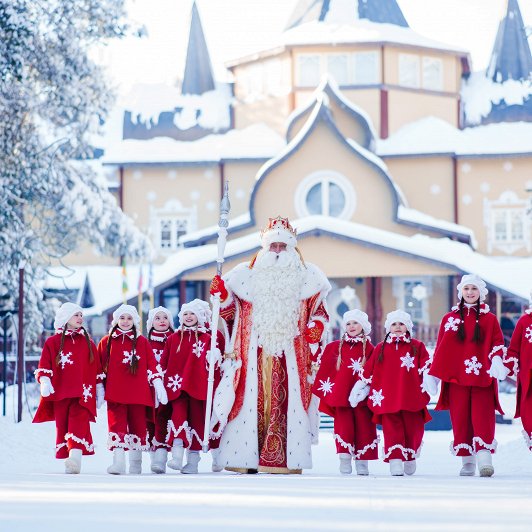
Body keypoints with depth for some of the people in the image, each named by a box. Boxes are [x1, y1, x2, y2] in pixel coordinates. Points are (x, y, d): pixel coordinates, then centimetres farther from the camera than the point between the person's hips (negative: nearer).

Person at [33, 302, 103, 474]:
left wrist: (100, 389, 14)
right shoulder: (53, 342, 9)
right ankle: (68, 462, 8)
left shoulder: (88, 342, 15)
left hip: (83, 392, 0)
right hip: (60, 392, 0)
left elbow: (97, 368, 17)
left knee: (79, 422, -17)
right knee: (62, 425, 1)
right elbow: (44, 365, 1)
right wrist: (44, 381, -16)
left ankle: (76, 456, -31)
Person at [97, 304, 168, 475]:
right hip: (115, 392, -1)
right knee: (117, 423, -12)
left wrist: (157, 383, -2)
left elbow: (151, 364, 7)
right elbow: (99, 366, 13)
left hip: (138, 392, 1)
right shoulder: (106, 342, 10)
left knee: (138, 424, 5)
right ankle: (118, 461, -21)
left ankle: (136, 462, 16)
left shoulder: (142, 342, 10)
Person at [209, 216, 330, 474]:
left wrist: (315, 328, -4)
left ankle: (287, 459, -7)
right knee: (252, 400, -6)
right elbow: (230, 311, 14)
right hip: (254, 353, 0)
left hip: (290, 354, 0)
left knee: (287, 402, -7)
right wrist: (221, 294, -5)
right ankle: (246, 458, -5)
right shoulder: (247, 274, 12)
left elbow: (319, 311, 15)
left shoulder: (304, 277, 11)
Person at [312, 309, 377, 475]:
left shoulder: (369, 348, 4)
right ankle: (344, 460, 2)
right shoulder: (335, 347, 8)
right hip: (341, 393, 1)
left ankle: (362, 462, 8)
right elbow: (324, 369, 11)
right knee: (344, 426, -1)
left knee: (364, 426, 1)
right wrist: (325, 386, 5)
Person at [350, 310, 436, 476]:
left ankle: (410, 458, 24)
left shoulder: (417, 347, 11)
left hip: (411, 397, 0)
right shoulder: (380, 348, 14)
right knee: (392, 428, -8)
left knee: (413, 428, 4)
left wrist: (428, 381, -18)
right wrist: (359, 388, 15)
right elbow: (368, 372, 15)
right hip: (388, 398, 0)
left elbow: (426, 366, -1)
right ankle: (395, 461, -14)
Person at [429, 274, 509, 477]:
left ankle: (484, 457, -19)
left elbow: (497, 343, 4)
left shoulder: (489, 319, 11)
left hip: (482, 376, -1)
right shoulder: (449, 318, 13)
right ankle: (467, 461, 5)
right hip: (456, 377, 1)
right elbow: (440, 348, 12)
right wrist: (433, 374, 8)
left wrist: (497, 360, -17)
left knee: (483, 416, -13)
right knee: (460, 417, 0)